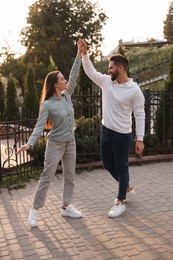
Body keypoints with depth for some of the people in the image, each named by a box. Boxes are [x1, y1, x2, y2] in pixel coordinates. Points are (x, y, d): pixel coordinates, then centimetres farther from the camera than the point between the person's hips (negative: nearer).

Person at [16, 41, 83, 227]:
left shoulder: (67, 95, 2)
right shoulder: (47, 104, -15)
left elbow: (74, 76, 3)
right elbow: (40, 126, -20)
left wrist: (79, 54, 0)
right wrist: (30, 143, -33)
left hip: (70, 143, 6)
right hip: (55, 144, -6)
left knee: (69, 176, 11)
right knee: (47, 177, -3)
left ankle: (66, 207, 23)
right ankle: (35, 210, 8)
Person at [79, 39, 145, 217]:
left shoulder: (134, 90, -16)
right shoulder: (106, 81, -1)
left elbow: (140, 115, -14)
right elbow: (90, 71, 8)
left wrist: (140, 139, -16)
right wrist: (84, 54, -5)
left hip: (122, 134, -7)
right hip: (106, 130, 7)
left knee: (121, 167, 5)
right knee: (108, 164, 18)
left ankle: (120, 202, 20)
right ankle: (127, 189, 39)